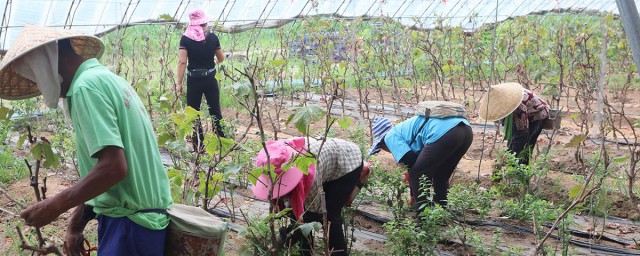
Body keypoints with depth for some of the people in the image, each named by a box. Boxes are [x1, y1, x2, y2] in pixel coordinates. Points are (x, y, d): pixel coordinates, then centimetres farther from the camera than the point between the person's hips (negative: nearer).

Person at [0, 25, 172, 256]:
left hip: (129, 224, -9)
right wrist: (76, 223, 12)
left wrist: (54, 206, -12)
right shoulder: (108, 79, 15)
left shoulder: (87, 86, -14)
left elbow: (113, 167, -23)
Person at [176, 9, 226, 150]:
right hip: (210, 79, 2)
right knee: (215, 112, 12)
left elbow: (182, 62, -12)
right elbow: (221, 58, 10)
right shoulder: (213, 37, 0)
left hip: (194, 80, -2)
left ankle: (198, 145, 10)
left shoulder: (186, 38, -6)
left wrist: (179, 83, -8)